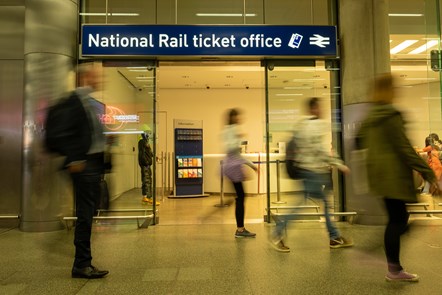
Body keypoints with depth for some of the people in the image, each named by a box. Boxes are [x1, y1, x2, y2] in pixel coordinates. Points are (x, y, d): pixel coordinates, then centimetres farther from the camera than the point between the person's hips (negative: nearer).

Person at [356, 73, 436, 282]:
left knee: (398, 218, 15)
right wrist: (426, 171, -12)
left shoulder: (371, 116, 12)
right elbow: (404, 147, -16)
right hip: (393, 173, -9)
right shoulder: (391, 115, -14)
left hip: (379, 171, 9)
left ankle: (395, 268, 21)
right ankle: (394, 270, 12)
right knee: (396, 220, 0)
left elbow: (359, 141, 18)